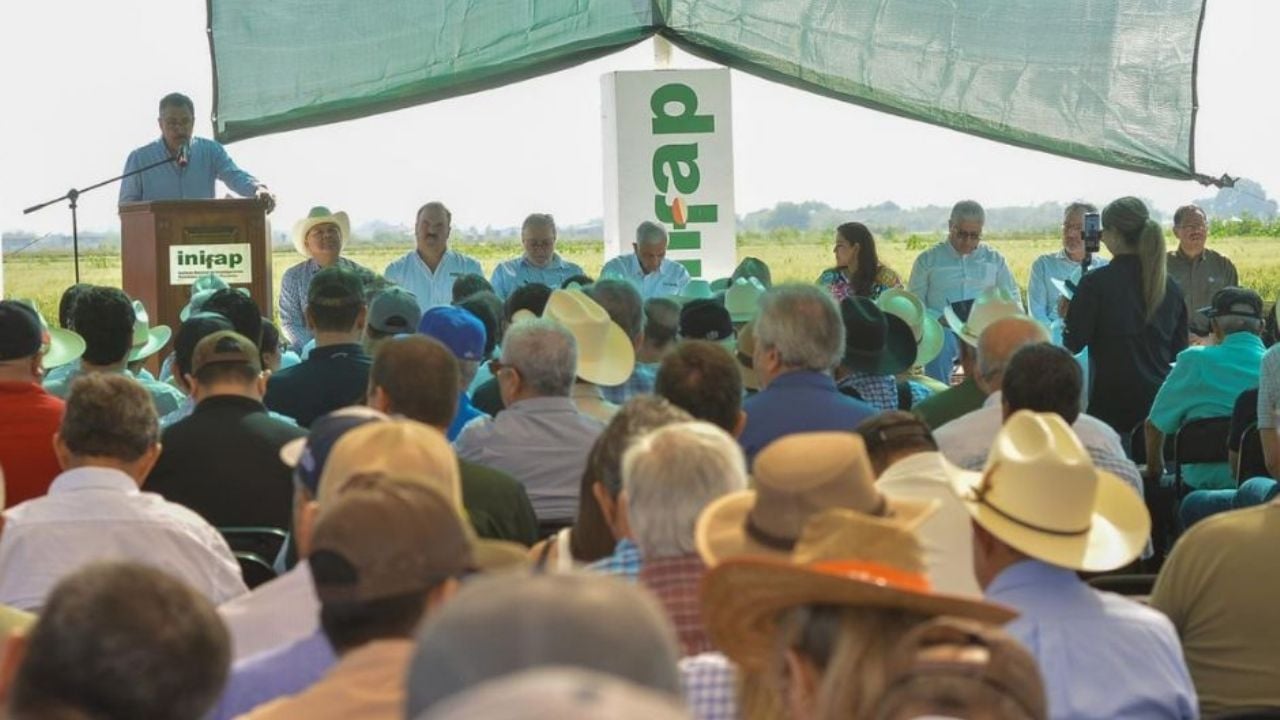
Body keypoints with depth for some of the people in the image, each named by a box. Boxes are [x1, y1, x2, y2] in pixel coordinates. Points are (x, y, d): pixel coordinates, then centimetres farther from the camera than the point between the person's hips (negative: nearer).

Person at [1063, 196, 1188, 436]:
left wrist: (1067, 314, 9)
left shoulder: (1096, 283, -11)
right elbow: (1178, 347, 13)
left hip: (1113, 401, -5)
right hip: (1160, 399, 5)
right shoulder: (1170, 286, 5)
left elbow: (1073, 343, -9)